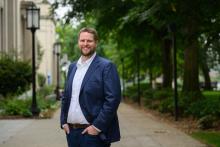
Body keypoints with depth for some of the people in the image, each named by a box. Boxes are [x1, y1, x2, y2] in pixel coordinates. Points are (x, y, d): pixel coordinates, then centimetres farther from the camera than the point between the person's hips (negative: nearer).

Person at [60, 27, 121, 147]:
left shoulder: (106, 66, -7)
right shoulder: (72, 67, 13)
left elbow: (113, 99, -13)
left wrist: (97, 126, -15)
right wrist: (63, 122, 6)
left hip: (94, 133, -6)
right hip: (71, 131, 6)